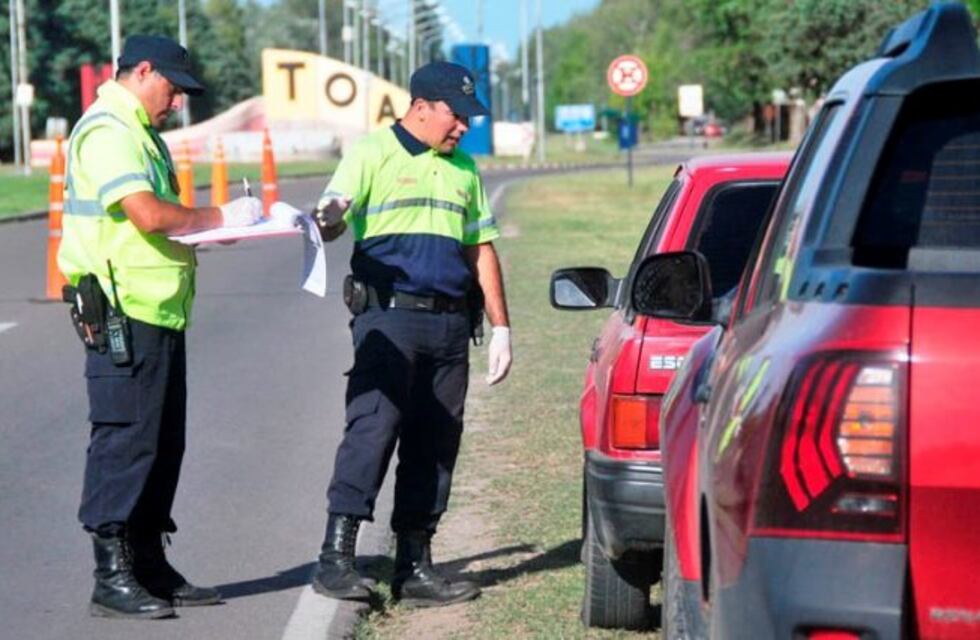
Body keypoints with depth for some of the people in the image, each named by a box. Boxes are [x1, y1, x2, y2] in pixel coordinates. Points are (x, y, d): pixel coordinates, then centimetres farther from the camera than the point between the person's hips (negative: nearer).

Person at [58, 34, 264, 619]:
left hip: (160, 313, 10)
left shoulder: (141, 133, 22)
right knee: (124, 441, -8)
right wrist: (219, 216, -10)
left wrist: (213, 226, 6)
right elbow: (147, 215, -23)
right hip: (124, 314, -10)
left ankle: (151, 568, 20)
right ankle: (112, 577, -5)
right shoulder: (108, 132, -12)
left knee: (162, 443, 13)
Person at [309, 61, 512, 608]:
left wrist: (500, 327, 17)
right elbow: (331, 221, -9)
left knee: (436, 442, 5)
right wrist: (331, 218, -35)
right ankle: (336, 557, -16)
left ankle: (415, 567, 11)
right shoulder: (372, 154, 2)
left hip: (450, 323, 6)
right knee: (373, 427, -16)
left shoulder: (464, 169, 20)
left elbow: (481, 250, 23)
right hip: (389, 317, -6)